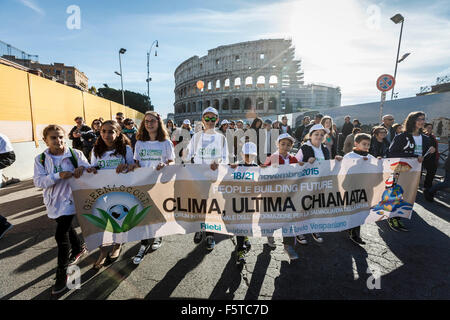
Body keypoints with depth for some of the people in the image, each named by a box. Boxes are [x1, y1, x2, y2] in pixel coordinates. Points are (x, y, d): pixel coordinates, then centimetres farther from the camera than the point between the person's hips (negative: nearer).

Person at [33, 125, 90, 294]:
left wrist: (82, 168, -29)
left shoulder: (75, 154, -8)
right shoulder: (40, 159, -1)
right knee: (66, 227, 22)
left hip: (69, 199, -4)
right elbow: (38, 181, -10)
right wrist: (58, 176, -26)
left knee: (61, 234, -7)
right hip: (53, 201, 4)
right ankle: (79, 248, 50)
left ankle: (62, 272, 8)